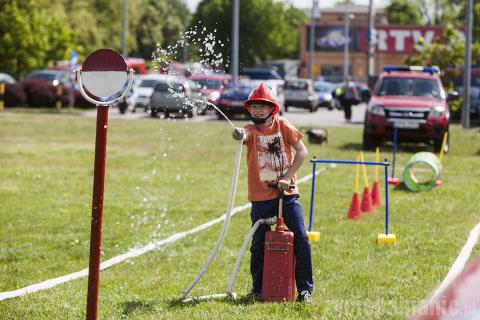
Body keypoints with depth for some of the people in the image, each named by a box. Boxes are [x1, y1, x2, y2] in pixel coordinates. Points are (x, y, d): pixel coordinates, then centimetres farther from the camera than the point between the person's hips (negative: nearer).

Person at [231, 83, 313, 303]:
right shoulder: (252, 130, -4)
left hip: (287, 193, 0)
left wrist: (287, 177, -11)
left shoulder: (282, 125, 0)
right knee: (258, 244, 5)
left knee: (301, 240, -5)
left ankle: (305, 289, 4)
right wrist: (239, 135, -54)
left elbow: (302, 151, -1)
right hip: (261, 197, 0)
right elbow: (244, 135, -29)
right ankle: (258, 289, 22)